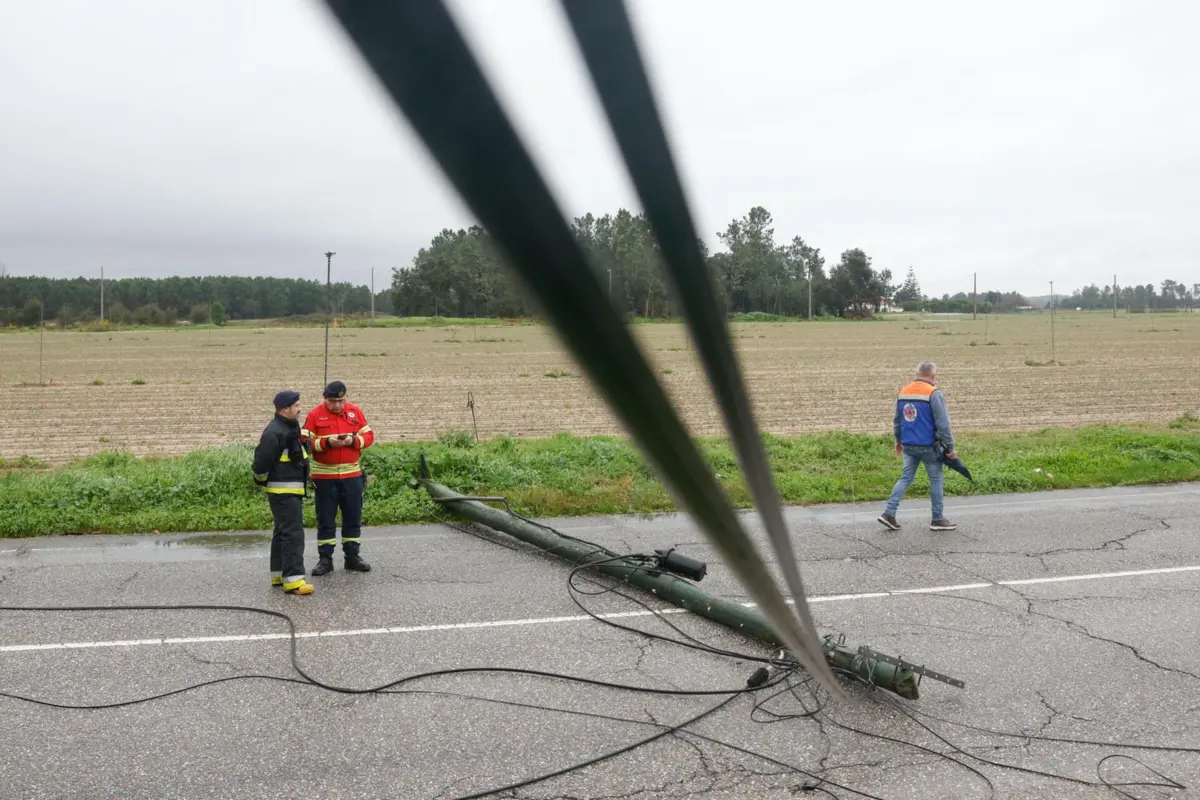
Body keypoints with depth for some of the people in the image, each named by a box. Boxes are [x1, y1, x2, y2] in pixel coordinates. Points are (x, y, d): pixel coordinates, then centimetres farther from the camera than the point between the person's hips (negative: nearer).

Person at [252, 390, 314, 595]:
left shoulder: (291, 428, 13)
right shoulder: (274, 432, -19)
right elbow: (260, 463, -20)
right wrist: (263, 481, -4)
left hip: (293, 491, 11)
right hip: (283, 491, -11)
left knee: (282, 532, 16)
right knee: (293, 534, -13)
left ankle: (278, 574, 26)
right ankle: (293, 579, -15)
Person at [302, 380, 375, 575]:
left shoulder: (355, 411, 3)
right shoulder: (315, 415, -4)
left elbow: (369, 435, 4)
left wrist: (354, 440, -15)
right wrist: (326, 443, -21)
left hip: (352, 474, 2)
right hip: (324, 476, -2)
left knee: (353, 517, 8)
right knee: (325, 519, 5)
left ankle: (352, 556, 19)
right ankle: (325, 559, 12)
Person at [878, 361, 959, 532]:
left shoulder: (903, 392, 8)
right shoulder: (934, 394, -14)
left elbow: (897, 421, 18)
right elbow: (943, 425, -15)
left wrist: (898, 441, 30)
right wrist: (950, 448, -8)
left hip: (908, 446, 6)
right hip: (928, 447, -6)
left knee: (905, 478, 12)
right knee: (936, 480, 8)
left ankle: (889, 513, 3)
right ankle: (937, 519, 15)